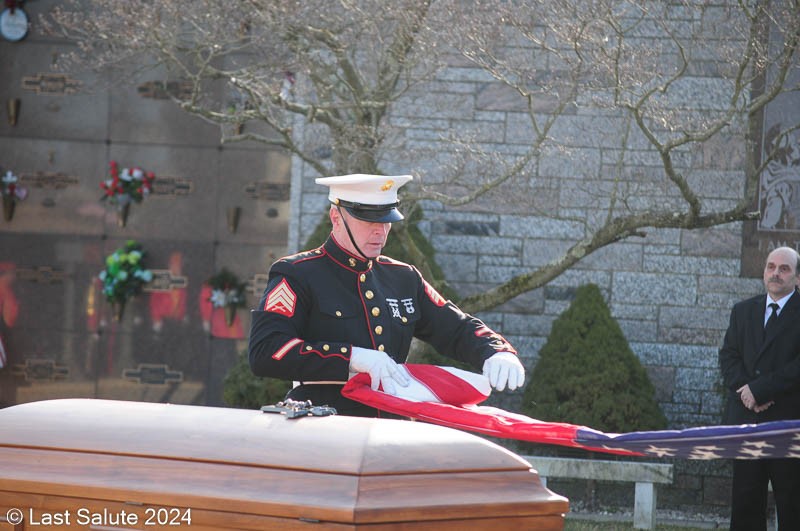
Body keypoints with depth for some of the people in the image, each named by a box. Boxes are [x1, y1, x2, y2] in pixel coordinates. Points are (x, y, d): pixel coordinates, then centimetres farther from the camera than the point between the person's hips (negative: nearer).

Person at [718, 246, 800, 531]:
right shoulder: (743, 311, 15)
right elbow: (728, 356, 9)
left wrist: (759, 389, -15)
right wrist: (743, 389, -10)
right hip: (746, 420, 4)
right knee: (744, 502, 4)